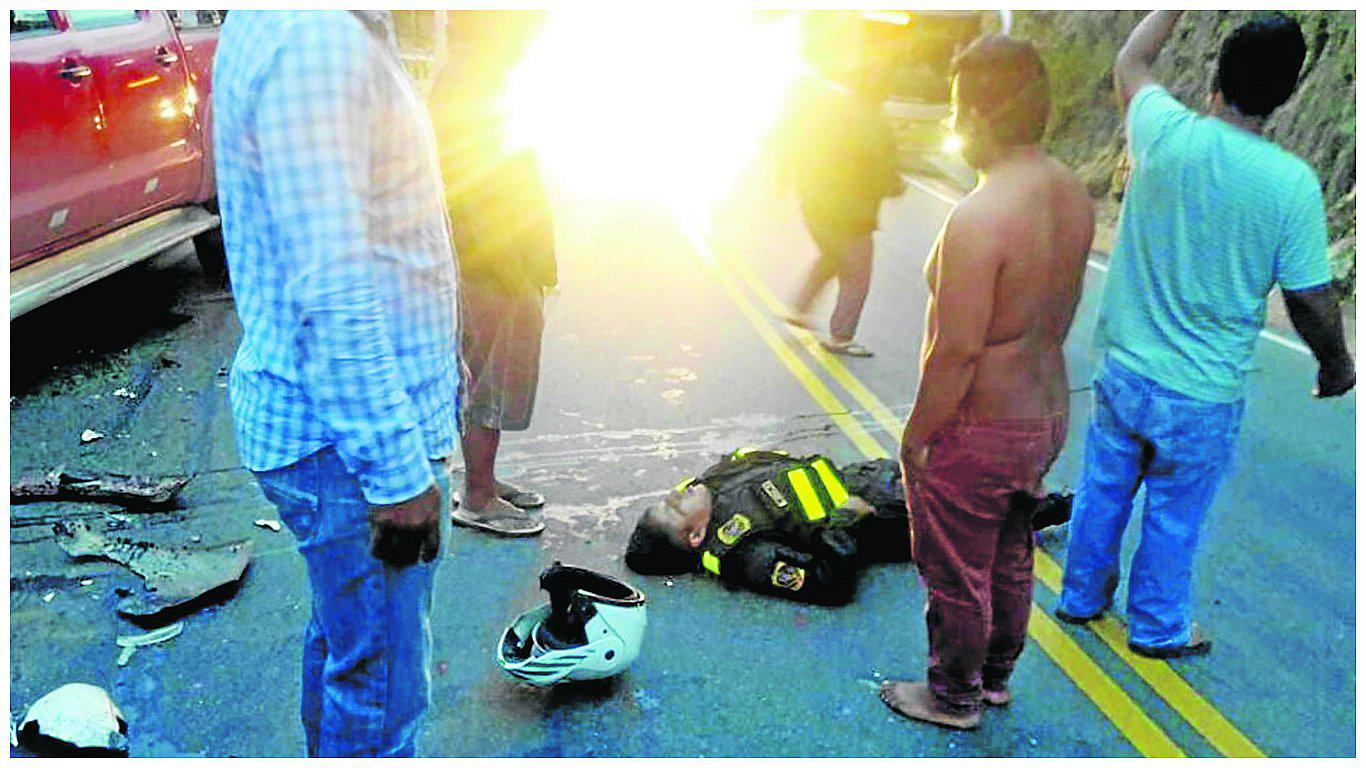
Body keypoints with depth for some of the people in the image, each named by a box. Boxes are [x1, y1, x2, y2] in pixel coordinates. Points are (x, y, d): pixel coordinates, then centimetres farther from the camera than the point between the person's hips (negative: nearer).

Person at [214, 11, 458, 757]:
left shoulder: (303, 31, 10)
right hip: (349, 437, -10)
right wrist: (399, 471, -22)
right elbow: (330, 297, -25)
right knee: (379, 676, 5)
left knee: (342, 634, 25)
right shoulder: (313, 39, -21)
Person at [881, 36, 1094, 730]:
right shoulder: (1073, 192, -1)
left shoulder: (979, 216, -28)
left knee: (957, 573, 13)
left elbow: (957, 349, -26)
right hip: (1048, 412, 8)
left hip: (979, 428, -8)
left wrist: (916, 434, -14)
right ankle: (998, 674, 45)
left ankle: (955, 698, 33)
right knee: (1011, 556, 25)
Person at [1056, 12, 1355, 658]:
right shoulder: (1293, 184, -18)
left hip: (1124, 371, 3)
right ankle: (1157, 628, 37)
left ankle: (1081, 597, 41)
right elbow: (1311, 301, -9)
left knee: (1102, 491, 21)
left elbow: (1130, 60, 9)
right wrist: (1336, 363, 9)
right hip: (1203, 397, -2)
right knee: (1174, 518, 16)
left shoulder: (1166, 134, -13)